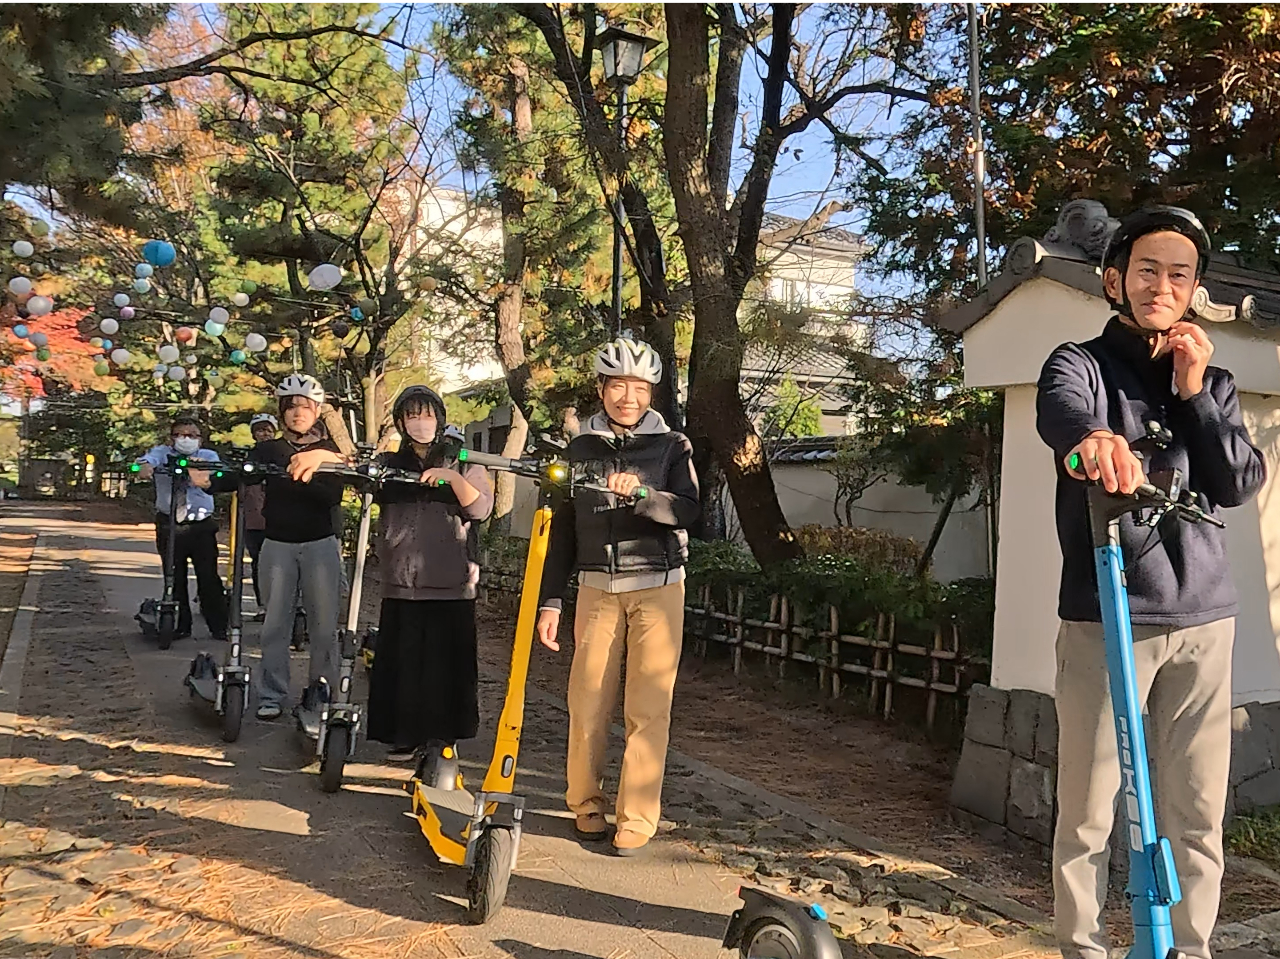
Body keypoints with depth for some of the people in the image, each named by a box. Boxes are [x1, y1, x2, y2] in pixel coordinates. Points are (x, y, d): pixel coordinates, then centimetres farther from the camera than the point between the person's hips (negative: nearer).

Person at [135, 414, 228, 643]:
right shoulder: (162, 453, 4)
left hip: (202, 526, -1)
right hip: (169, 526, 1)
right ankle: (180, 626, 20)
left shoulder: (208, 456, 3)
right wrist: (144, 467, -45)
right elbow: (150, 459, -19)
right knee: (174, 578, 8)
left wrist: (202, 472, -45)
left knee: (209, 576, -5)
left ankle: (219, 627, 4)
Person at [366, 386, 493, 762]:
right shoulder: (389, 464, 14)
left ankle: (442, 735, 10)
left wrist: (453, 477, -15)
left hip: (451, 582, -1)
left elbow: (481, 509, -2)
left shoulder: (463, 464, 10)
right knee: (401, 660, 1)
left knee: (446, 661, -1)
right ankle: (403, 736, 13)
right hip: (401, 580, 2)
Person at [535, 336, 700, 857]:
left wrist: (640, 493, -29)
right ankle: (585, 804, 20)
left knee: (648, 710, -3)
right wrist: (549, 600, 7)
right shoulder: (581, 448, 9)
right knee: (587, 705, 1)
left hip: (657, 588, -2)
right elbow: (562, 530, 11)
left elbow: (686, 511, -11)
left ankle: (636, 820, 7)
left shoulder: (671, 446, 3)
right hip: (597, 590, 2)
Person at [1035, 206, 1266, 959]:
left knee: (1198, 814, 9)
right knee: (1089, 811, 1)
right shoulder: (1084, 363, 2)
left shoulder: (1211, 380, 16)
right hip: (1106, 616, -4)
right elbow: (1060, 408, -24)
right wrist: (1091, 437, -47)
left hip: (1203, 617, 4)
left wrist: (1194, 392, -6)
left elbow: (1242, 483, 3)